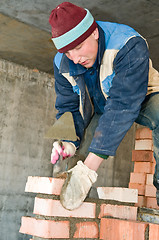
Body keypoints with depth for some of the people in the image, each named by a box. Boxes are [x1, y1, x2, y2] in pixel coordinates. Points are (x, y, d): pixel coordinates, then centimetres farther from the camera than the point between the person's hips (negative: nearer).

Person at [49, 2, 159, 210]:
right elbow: (68, 107, -9)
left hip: (141, 100, -5)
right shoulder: (63, 63, -16)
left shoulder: (129, 46, -35)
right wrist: (69, 143, -34)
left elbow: (122, 106, -44)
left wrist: (88, 169, -50)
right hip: (99, 106, 5)